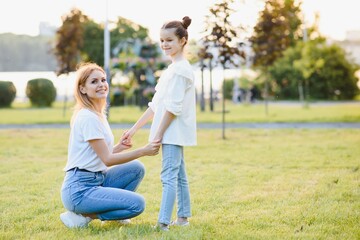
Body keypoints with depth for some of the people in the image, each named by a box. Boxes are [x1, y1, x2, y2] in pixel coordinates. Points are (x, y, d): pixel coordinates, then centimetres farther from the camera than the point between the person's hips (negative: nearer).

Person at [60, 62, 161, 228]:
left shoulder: (98, 114, 14)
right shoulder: (88, 117, -16)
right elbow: (107, 159, -17)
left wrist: (118, 147, 0)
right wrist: (143, 151, -17)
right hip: (79, 190, -9)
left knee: (136, 168, 3)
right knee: (137, 203, -17)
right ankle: (82, 215, -7)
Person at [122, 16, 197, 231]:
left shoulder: (181, 69, -14)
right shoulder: (172, 68, 17)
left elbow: (173, 107, -19)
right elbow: (156, 105, 18)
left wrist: (158, 134, -17)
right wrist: (134, 129, 15)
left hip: (173, 131, -10)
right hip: (174, 133, 10)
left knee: (169, 176, -14)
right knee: (179, 175, 15)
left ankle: (163, 223, -18)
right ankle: (183, 217, 23)